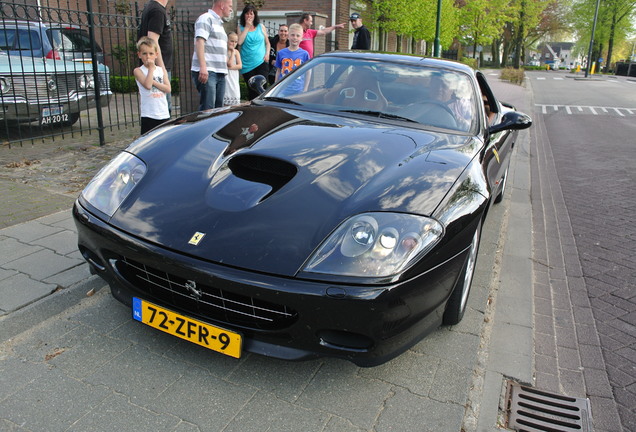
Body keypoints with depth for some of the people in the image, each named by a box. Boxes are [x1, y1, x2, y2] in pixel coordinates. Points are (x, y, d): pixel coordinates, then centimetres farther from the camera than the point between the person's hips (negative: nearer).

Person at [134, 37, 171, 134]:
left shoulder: (162, 70, 10)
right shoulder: (138, 71, 0)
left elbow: (168, 89, -2)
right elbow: (147, 85, -17)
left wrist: (153, 82, -12)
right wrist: (151, 68, -10)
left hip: (164, 114, 4)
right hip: (148, 115, -3)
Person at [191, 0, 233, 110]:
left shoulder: (219, 23, 25)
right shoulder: (206, 19, -4)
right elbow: (200, 41, -16)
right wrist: (203, 67, -26)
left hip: (220, 73, 9)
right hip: (207, 72, -9)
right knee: (207, 109, -14)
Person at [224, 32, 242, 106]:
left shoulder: (236, 52, 9)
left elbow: (240, 66, 1)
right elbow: (230, 64, -15)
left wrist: (230, 67, -12)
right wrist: (232, 52, -10)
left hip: (234, 80, 5)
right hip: (226, 79, -4)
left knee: (235, 104, 3)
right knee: (226, 104, -8)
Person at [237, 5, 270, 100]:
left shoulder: (261, 27, 9)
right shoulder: (241, 28, 7)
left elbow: (267, 42, 17)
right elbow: (239, 42, -10)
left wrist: (267, 54, 0)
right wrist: (247, 27, -6)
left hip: (261, 62, -1)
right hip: (247, 64, 1)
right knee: (251, 90, 6)